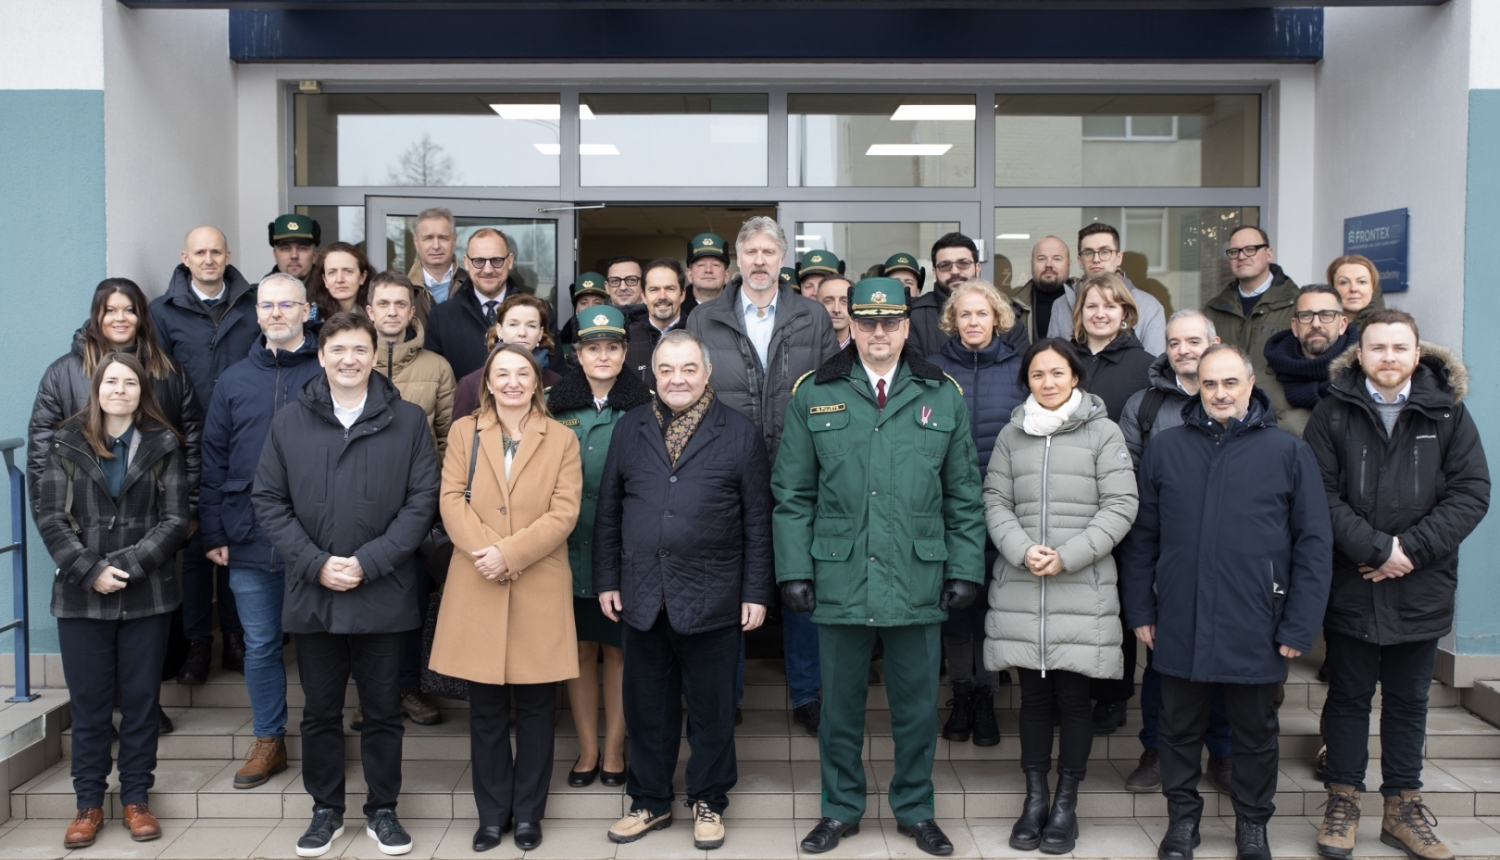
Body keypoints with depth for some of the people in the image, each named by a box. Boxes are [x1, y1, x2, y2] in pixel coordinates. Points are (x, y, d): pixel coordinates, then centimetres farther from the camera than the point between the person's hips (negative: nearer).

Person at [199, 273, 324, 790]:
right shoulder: (235, 382, 9)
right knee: (260, 645, 12)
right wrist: (214, 533, 4)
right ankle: (269, 741, 26)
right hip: (250, 539, 3)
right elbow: (213, 461, 10)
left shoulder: (330, 374, -2)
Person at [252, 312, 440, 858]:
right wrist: (316, 564, -10)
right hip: (311, 595, 2)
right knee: (320, 711, 13)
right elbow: (268, 502, 1)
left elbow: (422, 501, -5)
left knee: (383, 711, 10)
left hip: (384, 595, -1)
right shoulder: (290, 422, 4)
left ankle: (383, 810, 25)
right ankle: (326, 810, 28)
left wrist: (368, 562, -13)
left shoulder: (407, 421, -1)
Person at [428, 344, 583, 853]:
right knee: (485, 709, 8)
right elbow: (452, 500, 1)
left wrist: (509, 554, -15)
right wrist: (485, 551, -15)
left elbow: (564, 512, -5)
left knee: (534, 707, 6)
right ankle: (491, 814, 21)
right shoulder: (464, 431, 9)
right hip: (477, 590, 1)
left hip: (540, 591, -1)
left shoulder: (562, 439, 4)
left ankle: (528, 813, 20)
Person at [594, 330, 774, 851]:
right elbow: (608, 511, 10)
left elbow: (757, 521, -1)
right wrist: (607, 580, 6)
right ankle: (650, 801, 30)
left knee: (711, 709, 10)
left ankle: (708, 802, 28)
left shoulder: (741, 434, 0)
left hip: (712, 599, -2)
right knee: (646, 707, 13)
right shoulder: (630, 429, 8)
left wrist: (756, 592, -5)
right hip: (642, 597, 3)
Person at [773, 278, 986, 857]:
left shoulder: (943, 397, 5)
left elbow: (964, 497, 6)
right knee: (840, 704, 12)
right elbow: (793, 494, 2)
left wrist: (965, 569, 0)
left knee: (916, 706, 12)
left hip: (919, 581, 1)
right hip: (840, 580, 0)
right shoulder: (814, 395, 3)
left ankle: (915, 810, 31)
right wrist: (794, 569, -5)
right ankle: (840, 809, 30)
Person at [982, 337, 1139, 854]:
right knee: (1034, 696, 10)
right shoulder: (1011, 435, 10)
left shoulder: (1104, 433, 2)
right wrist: (1022, 551, -11)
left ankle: (1066, 805, 19)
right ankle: (1034, 800, 22)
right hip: (1020, 589, 2)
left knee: (1073, 697, 5)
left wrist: (1067, 557, -12)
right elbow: (995, 501, 7)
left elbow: (1120, 506, -4)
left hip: (1083, 589, -2)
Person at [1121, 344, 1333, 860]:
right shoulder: (1165, 449, 3)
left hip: (1255, 629, -1)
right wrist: (1140, 610, 3)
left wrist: (1300, 625, -6)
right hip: (1180, 625, 1)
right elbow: (1141, 537, 5)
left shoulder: (1288, 451, -2)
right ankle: (1182, 817, 31)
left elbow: (1314, 543, -3)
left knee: (1256, 734, 14)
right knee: (1180, 729, 14)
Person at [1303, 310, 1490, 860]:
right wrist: (1376, 549, -17)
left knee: (1409, 701, 14)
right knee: (1349, 696, 11)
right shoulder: (1333, 414, -3)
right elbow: (1322, 495, -8)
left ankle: (1403, 807, 27)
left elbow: (1471, 493, -5)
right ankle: (1343, 801, 23)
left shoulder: (1448, 412, 1)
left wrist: (1411, 549, -14)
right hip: (1351, 588, -1)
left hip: (1421, 590, 1)